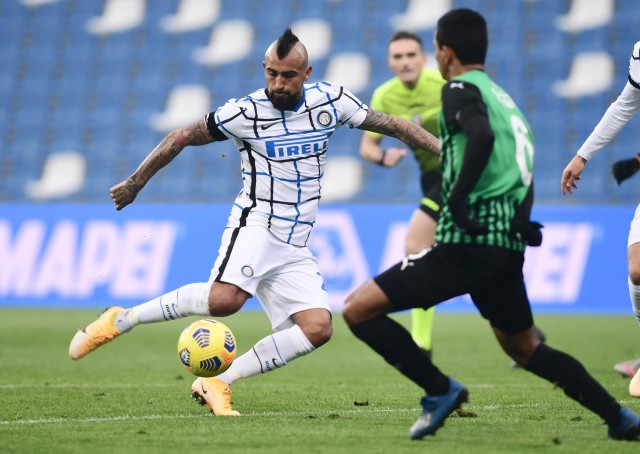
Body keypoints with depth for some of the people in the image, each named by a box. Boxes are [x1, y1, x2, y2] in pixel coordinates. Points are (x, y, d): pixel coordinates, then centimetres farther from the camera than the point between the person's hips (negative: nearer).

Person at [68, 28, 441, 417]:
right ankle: (121, 319, -17)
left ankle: (217, 382, -10)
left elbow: (392, 125, 9)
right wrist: (136, 182, 4)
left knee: (318, 328, -16)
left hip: (295, 249, 5)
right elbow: (183, 137, 1)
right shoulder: (247, 112, -8)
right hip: (256, 227, -5)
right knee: (224, 299, -33)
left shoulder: (331, 100, 2)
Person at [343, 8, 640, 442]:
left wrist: (457, 198, -22)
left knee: (358, 309, -5)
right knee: (524, 347, 27)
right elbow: (523, 167, 21)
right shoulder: (503, 97, 21)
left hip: (469, 240, -9)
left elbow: (482, 136, -25)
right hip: (509, 243, 9)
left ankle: (440, 390, -6)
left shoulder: (460, 89, -4)